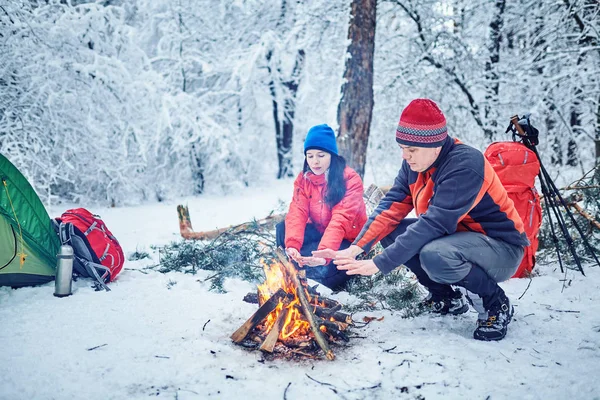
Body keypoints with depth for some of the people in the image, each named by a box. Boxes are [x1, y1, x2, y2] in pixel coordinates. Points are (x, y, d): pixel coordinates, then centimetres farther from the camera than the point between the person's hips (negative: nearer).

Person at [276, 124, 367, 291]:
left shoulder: (351, 179, -21)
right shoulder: (303, 179, -4)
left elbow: (341, 220, -33)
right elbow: (297, 213, -18)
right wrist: (292, 245, -37)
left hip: (347, 240, -5)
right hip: (319, 233, 5)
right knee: (283, 229, -20)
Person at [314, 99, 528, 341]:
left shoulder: (465, 165, -28)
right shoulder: (414, 163, -4)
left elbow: (434, 224, -35)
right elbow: (391, 207, -9)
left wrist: (379, 263, -36)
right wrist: (356, 248, -23)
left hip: (502, 248, -8)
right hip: (456, 236, 8)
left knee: (435, 256, -36)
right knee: (390, 231, -6)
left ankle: (496, 302, -6)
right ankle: (446, 297, 8)